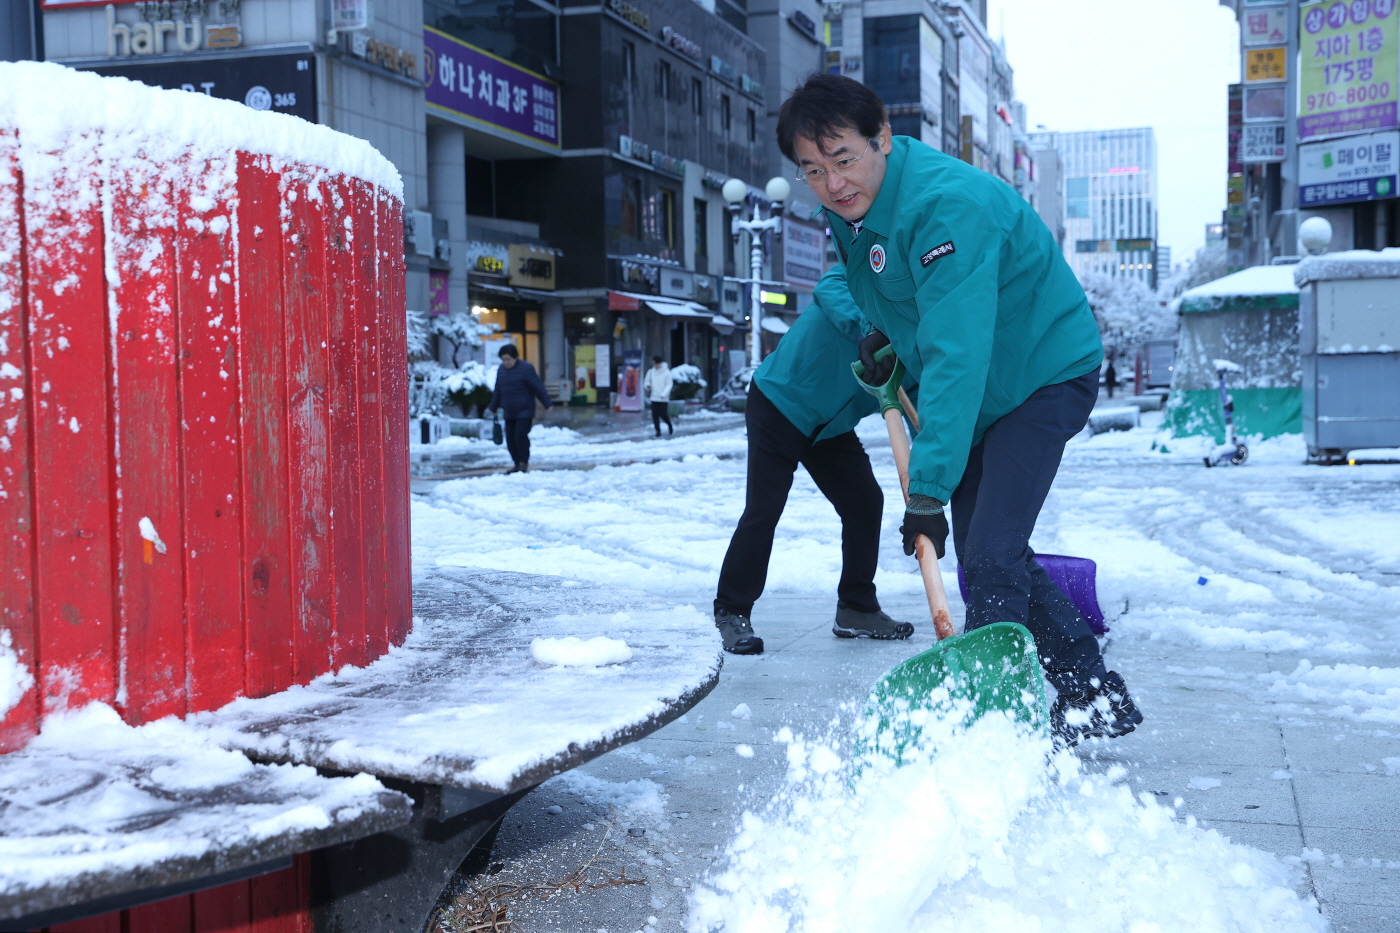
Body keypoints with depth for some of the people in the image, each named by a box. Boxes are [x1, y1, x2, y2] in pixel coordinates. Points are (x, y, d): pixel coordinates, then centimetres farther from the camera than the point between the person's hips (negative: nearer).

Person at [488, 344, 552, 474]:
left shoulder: (526, 368, -9)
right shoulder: (501, 370, 11)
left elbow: (538, 387, -9)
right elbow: (498, 391, 20)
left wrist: (547, 403, -10)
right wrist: (493, 408, 26)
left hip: (524, 411, -6)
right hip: (509, 412, 6)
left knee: (520, 434, -17)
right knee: (510, 438, 3)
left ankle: (523, 463, -5)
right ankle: (517, 464, 12)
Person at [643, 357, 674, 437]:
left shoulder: (666, 372, -7)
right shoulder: (651, 372, 6)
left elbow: (668, 385, -9)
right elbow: (647, 381, 15)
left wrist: (664, 394, -22)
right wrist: (647, 385, -9)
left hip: (663, 398, -4)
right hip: (654, 397, 4)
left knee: (663, 414, -3)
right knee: (655, 415, -2)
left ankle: (670, 427, 24)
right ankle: (658, 431, 7)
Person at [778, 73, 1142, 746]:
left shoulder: (948, 206, -33)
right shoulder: (849, 204, -5)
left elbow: (956, 355, -40)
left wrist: (929, 487, -43)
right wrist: (883, 331, 3)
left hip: (1047, 375, -9)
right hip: (983, 389, 9)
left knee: (989, 554, -18)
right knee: (984, 552, 10)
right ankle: (1097, 698, 20)